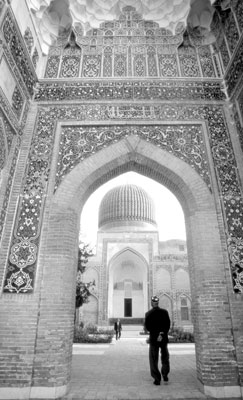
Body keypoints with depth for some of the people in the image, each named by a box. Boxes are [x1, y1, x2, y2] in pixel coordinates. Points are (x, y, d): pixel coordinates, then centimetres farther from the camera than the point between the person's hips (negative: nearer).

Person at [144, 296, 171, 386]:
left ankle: (157, 379, 10)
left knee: (154, 359, 10)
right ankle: (165, 375, 23)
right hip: (164, 339, 2)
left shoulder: (148, 314, -9)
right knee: (165, 357, 23)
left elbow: (147, 327, -10)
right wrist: (162, 334, -11)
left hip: (153, 338, -2)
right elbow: (168, 325, -11)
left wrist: (155, 333, -1)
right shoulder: (164, 312, -5)